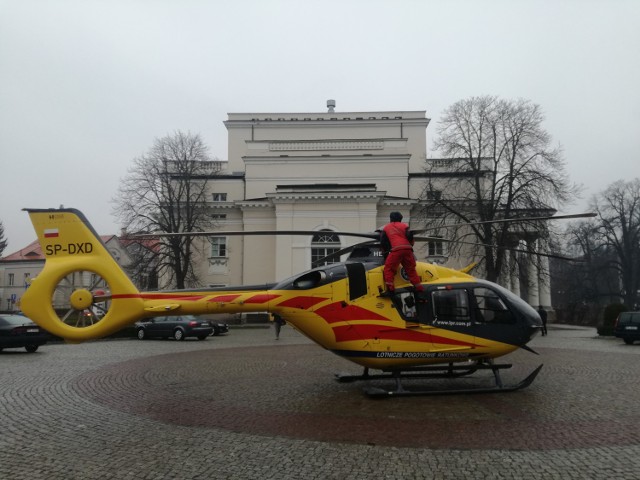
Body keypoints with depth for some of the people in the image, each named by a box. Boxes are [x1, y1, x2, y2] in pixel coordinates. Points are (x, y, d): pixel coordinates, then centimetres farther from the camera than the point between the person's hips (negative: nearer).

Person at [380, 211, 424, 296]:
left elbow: (383, 242, 21)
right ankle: (419, 290, 14)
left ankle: (390, 289, -12)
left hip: (396, 249, -3)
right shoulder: (404, 225, 22)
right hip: (407, 249, 3)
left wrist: (385, 253, 30)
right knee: (411, 270, 13)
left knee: (388, 269, 2)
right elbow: (410, 237, 8)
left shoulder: (386, 228, 23)